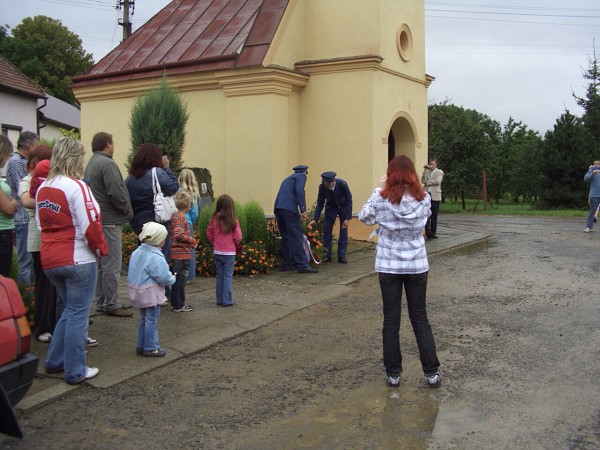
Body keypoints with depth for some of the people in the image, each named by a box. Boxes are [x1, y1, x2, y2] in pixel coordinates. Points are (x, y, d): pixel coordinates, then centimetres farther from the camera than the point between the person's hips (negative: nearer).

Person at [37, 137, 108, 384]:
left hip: (50, 260, 7)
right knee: (77, 314, 2)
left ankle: (54, 361, 26)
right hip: (78, 260, -7)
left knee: (68, 310, 22)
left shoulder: (42, 188, 9)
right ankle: (75, 371, 9)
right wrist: (101, 249, -5)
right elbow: (90, 225, -18)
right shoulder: (76, 186, -15)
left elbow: (41, 224, 12)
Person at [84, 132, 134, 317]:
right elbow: (116, 193, -21)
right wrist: (128, 211, -5)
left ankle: (101, 302, 22)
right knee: (112, 265, -5)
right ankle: (111, 304, -1)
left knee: (101, 264, 15)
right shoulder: (107, 163, -15)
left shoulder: (90, 164, 16)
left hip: (98, 220, 10)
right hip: (110, 221, -10)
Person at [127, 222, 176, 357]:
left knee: (144, 319, 20)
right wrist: (172, 278, -2)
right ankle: (150, 348, 9)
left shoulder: (137, 252, 5)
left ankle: (141, 346, 26)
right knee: (151, 320, 2)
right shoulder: (156, 257, -22)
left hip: (136, 292, 9)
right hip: (150, 294, -9)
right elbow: (164, 277, -23)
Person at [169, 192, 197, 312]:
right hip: (182, 254, -10)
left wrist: (190, 242, 15)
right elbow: (178, 234, -26)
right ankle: (179, 305, 4)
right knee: (181, 280, -2)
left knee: (178, 279, 16)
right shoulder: (180, 218, -16)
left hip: (178, 254, 10)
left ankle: (175, 303, 24)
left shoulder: (176, 216, 15)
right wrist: (192, 240, -15)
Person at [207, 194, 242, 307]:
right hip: (229, 252, -3)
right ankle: (227, 300, 3)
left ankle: (219, 299, 19)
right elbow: (238, 237, -10)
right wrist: (235, 245, 10)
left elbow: (209, 234, 4)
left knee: (219, 276, 14)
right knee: (228, 276, 4)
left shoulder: (214, 219, -5)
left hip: (217, 252, 3)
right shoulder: (233, 221, -13)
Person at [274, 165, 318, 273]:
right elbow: (299, 191, -10)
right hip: (289, 208, -8)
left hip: (278, 207, 8)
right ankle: (302, 265, -11)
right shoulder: (301, 176, 9)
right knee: (297, 237, -8)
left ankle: (286, 264, 17)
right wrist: (303, 209, -15)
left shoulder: (288, 178, 33)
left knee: (285, 237, 14)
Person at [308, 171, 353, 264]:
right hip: (330, 207, 2)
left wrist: (348, 218, -26)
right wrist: (315, 219, -20)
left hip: (343, 207, -2)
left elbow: (349, 201, -22)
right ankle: (327, 256, 4)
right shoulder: (322, 187, -25)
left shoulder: (342, 184, -32)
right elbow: (320, 203, -13)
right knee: (326, 231, -4)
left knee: (343, 231, -6)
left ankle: (341, 256, 0)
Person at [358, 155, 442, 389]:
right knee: (420, 318, 12)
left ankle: (393, 373, 13)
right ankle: (432, 372, 15)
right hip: (417, 265, 2)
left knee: (391, 320, 7)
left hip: (389, 266, -1)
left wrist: (379, 189, 7)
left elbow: (364, 217, 3)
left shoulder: (382, 198, -13)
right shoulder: (423, 198, -7)